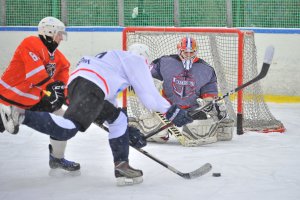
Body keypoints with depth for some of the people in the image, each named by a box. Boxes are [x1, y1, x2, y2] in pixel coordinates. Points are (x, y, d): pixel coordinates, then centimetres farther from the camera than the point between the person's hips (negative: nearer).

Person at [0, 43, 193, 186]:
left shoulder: (115, 58, 41)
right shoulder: (136, 60, 17)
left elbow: (110, 101, 39)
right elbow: (149, 95, 7)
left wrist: (129, 131, 38)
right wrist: (173, 111, 18)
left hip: (76, 83, 10)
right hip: (90, 86, -10)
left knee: (118, 119, 21)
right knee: (67, 129, -24)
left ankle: (122, 167, 13)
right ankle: (21, 115, -31)